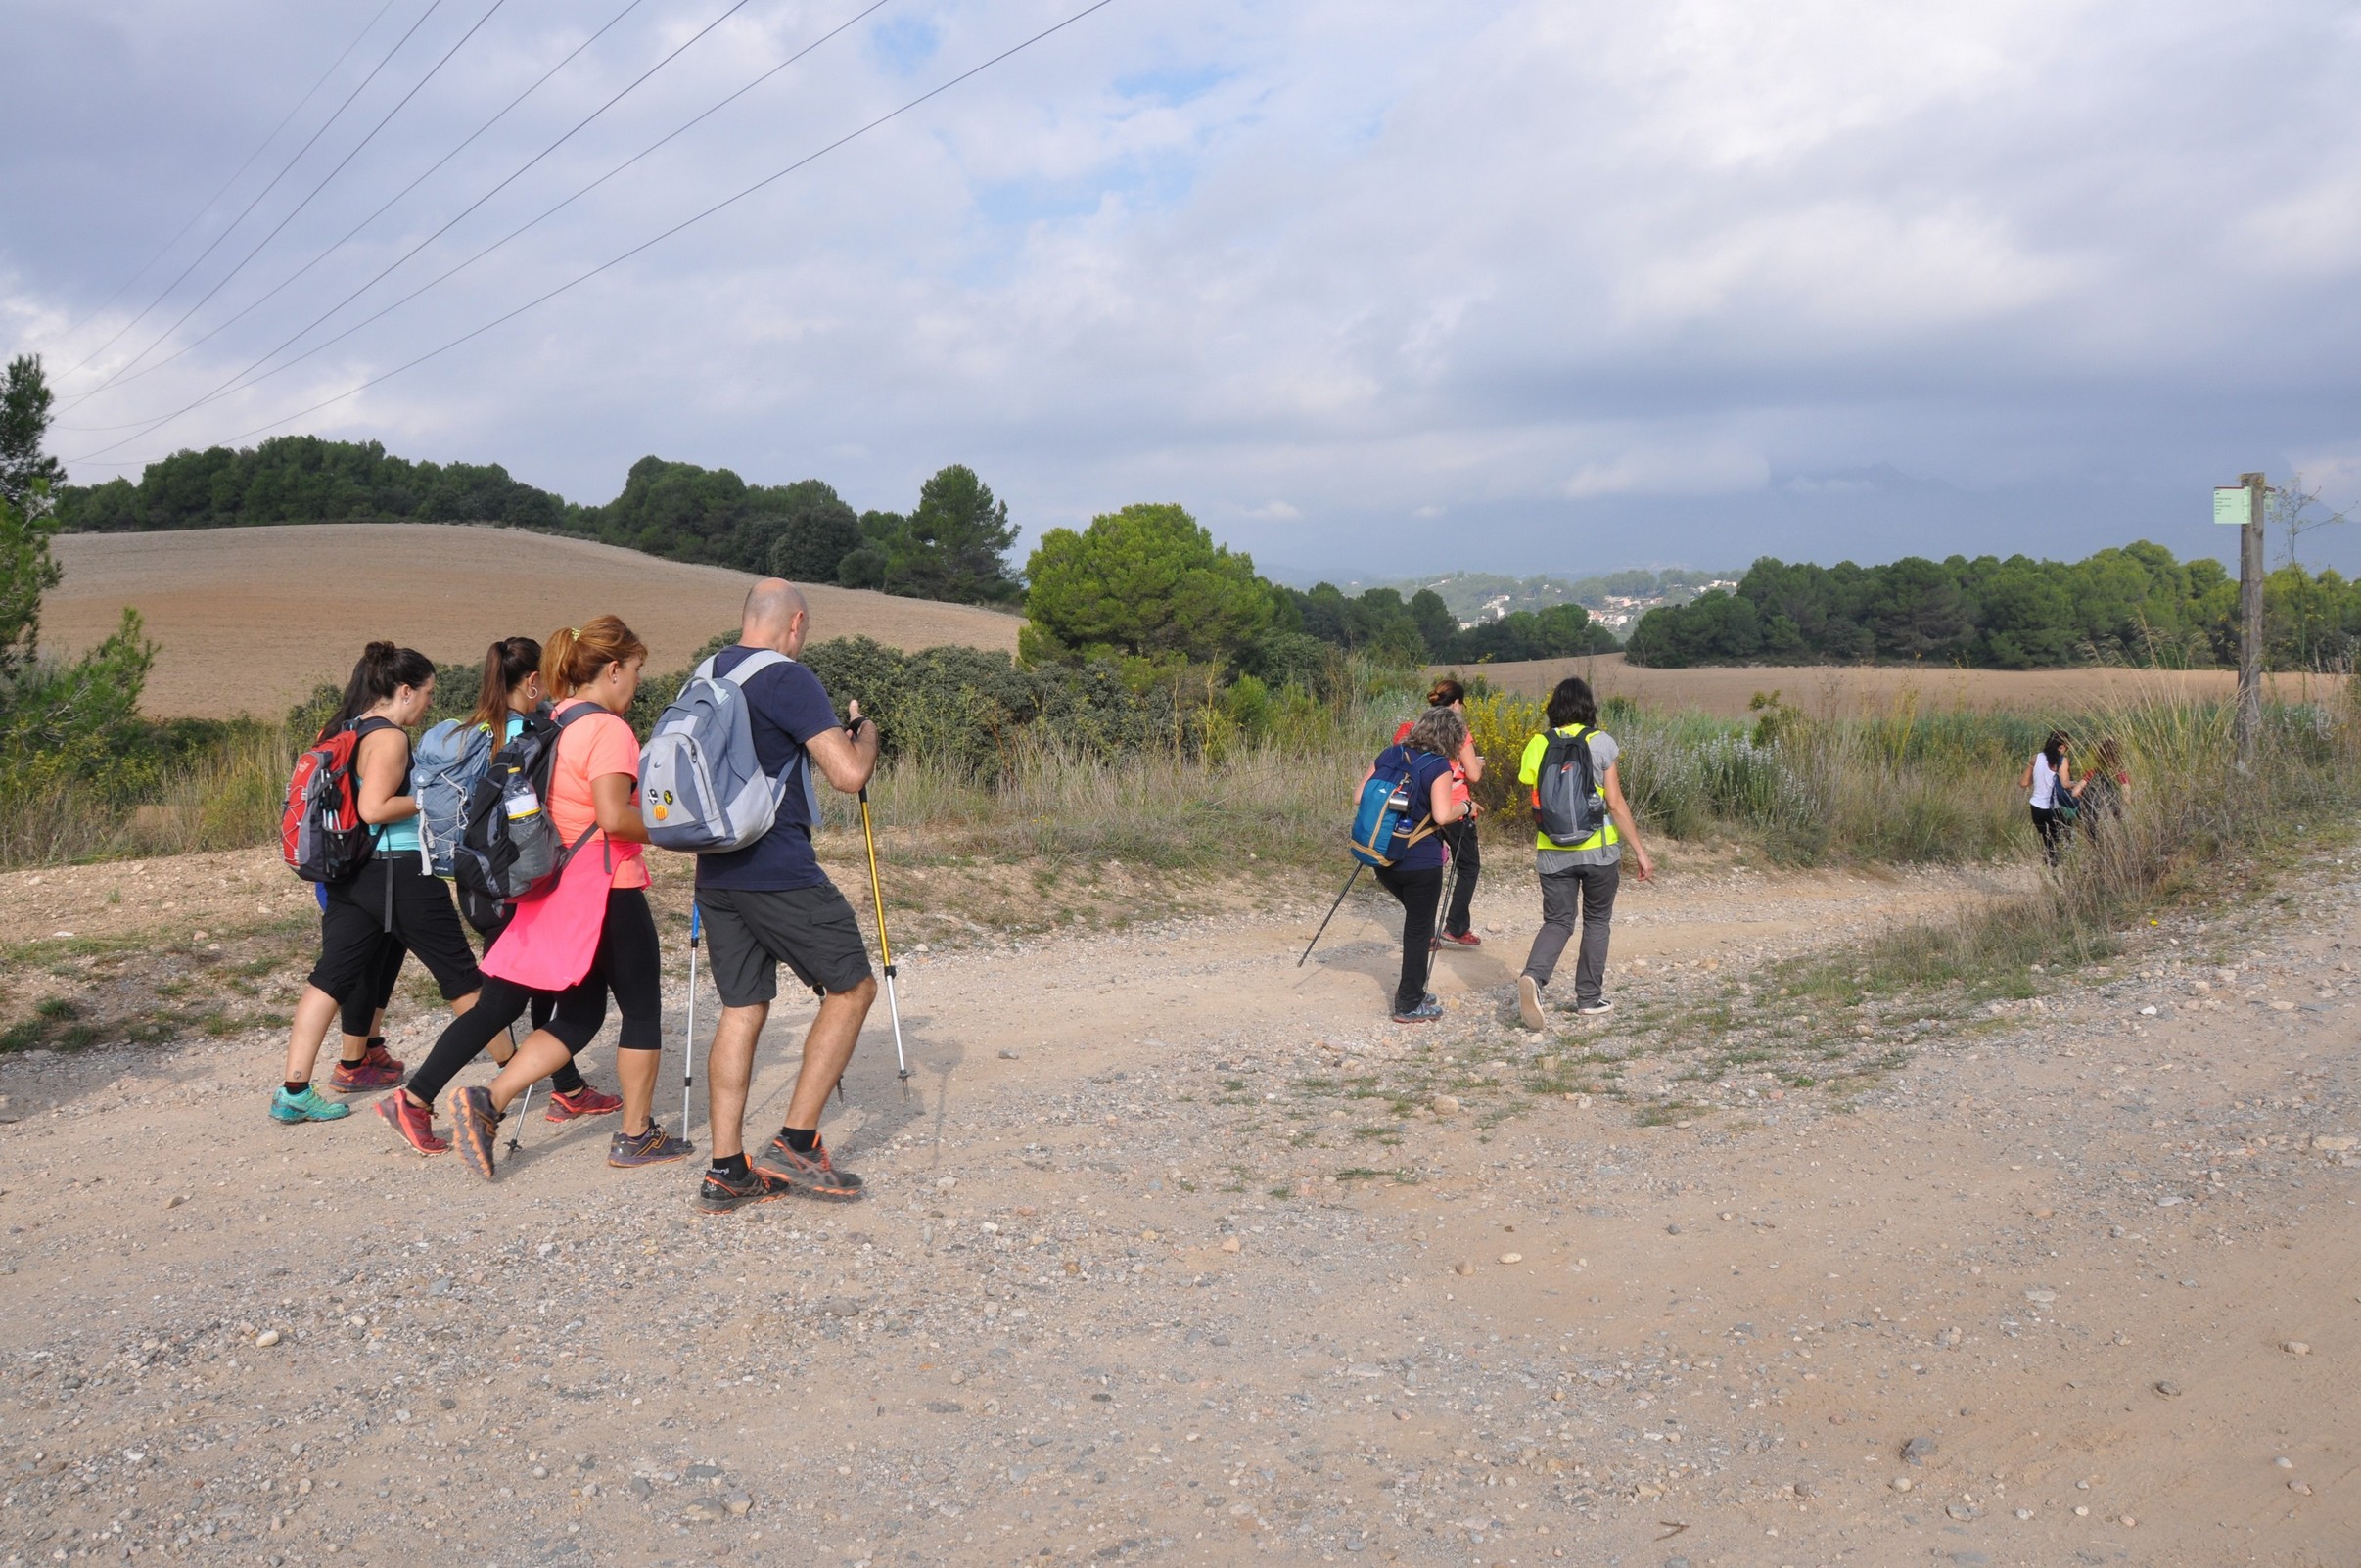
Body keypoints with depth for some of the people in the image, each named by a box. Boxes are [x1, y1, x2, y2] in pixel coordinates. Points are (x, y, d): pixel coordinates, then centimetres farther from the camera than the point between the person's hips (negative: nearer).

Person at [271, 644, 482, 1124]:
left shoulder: (341, 732, 12)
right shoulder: (390, 737, -16)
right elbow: (374, 808, -24)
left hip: (351, 871, 8)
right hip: (400, 873, -8)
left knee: (331, 977, 6)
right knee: (460, 974, 3)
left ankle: (294, 1091, 4)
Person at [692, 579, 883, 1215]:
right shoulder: (789, 679, -11)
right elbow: (850, 774, -17)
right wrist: (865, 730, 3)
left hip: (716, 872, 8)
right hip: (780, 872, -8)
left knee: (742, 1009, 10)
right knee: (852, 988, 5)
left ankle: (726, 1173, 8)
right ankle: (796, 1145, 2)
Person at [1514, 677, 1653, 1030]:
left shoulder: (1536, 746, 2)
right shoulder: (1600, 743, -6)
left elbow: (1533, 803, 6)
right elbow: (1616, 804, -8)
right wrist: (1639, 851, -2)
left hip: (1552, 852, 2)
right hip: (1599, 849, -2)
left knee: (1557, 921, 9)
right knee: (1596, 921, 16)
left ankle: (1533, 976, -18)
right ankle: (1589, 998, 21)